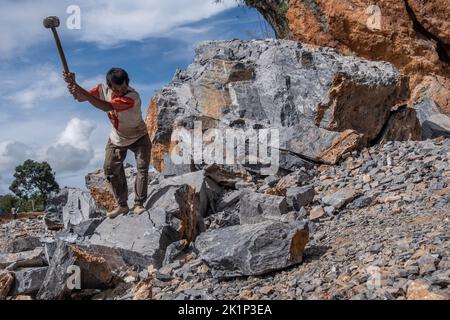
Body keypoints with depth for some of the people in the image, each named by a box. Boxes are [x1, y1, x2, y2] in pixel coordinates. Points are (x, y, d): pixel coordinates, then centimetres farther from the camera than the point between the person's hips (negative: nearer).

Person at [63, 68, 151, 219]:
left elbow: (107, 107, -49)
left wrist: (81, 90, -53)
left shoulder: (133, 97, -37)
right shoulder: (103, 89, -18)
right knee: (110, 169, 3)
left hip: (138, 137, -5)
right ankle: (122, 205, 12)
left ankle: (139, 204, -1)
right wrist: (72, 84, -37)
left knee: (142, 167, -13)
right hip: (117, 138, 5)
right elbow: (80, 98, -15)